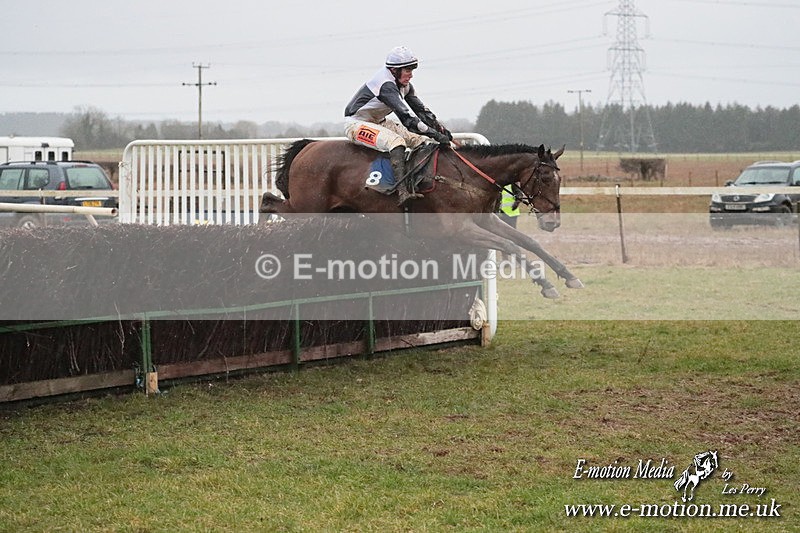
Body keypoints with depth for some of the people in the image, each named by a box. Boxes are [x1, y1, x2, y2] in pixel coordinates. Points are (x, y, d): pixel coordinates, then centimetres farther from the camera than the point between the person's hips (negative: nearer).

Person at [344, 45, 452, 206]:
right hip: (356, 124, -10)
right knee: (396, 141, -34)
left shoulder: (404, 85, 1)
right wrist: (435, 134, -38)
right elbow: (406, 116, -36)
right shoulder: (386, 85, -29)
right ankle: (403, 192, -44)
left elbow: (420, 110, 8)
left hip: (378, 122, 10)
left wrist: (441, 129, -5)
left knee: (421, 140, -1)